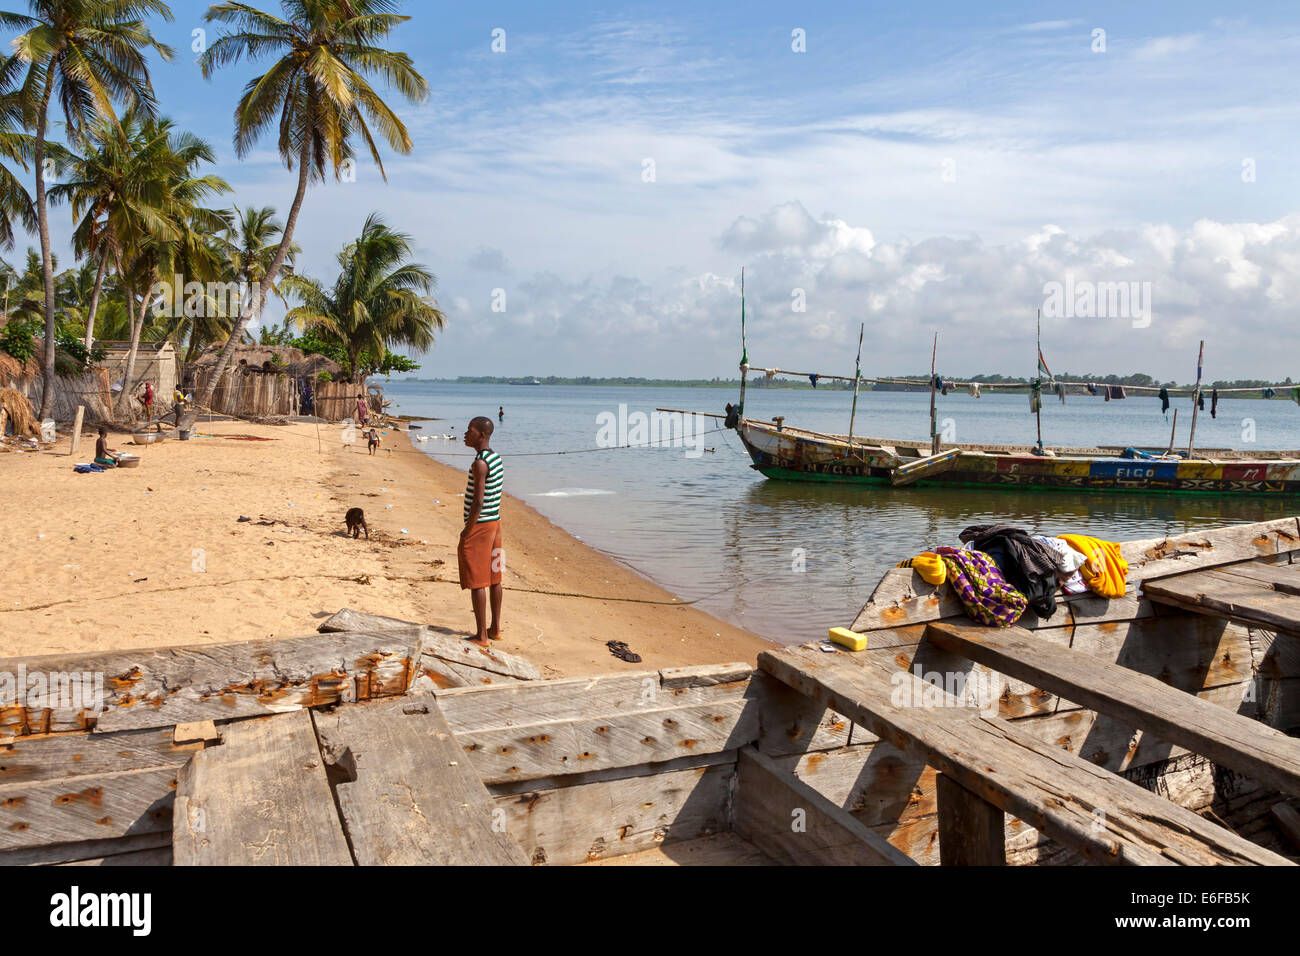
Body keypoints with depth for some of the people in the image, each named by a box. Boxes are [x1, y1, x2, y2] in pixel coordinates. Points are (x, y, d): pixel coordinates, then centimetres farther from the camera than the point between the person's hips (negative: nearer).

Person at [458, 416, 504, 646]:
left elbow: (478, 502, -22)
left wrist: (466, 532, -16)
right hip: (495, 522, 10)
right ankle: (495, 628, 23)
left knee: (477, 581, -3)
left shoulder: (480, 463, -19)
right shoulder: (496, 459, 10)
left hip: (479, 525, -10)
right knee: (493, 578, 14)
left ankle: (481, 634, 2)